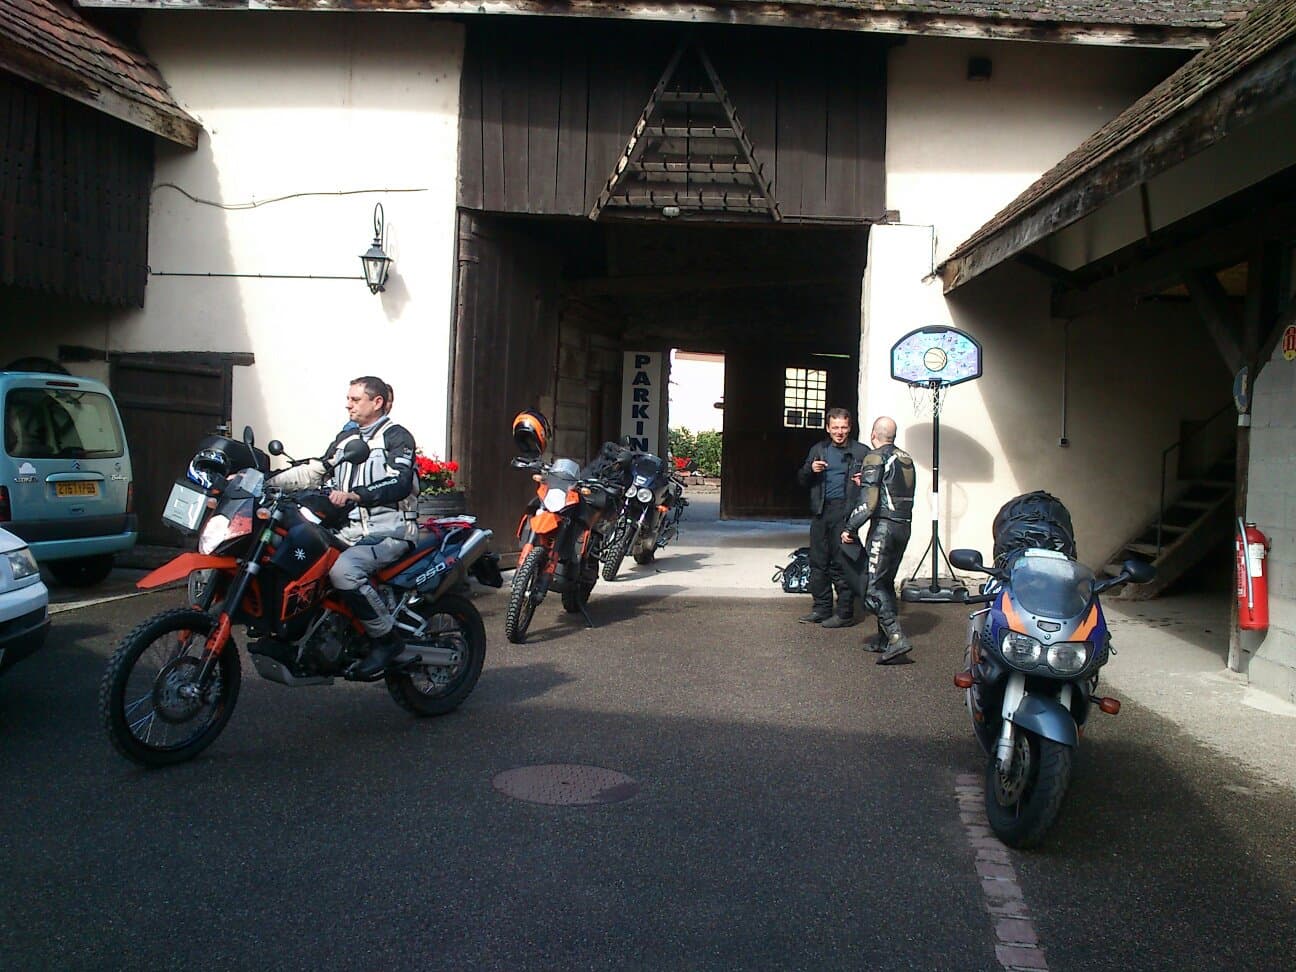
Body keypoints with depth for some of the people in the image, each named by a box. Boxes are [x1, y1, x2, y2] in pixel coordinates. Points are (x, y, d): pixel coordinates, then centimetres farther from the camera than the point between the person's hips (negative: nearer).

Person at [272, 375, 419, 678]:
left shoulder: (396, 436, -3)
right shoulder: (345, 437, 21)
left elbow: (400, 483, -19)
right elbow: (316, 471, 20)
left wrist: (354, 495, -33)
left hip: (387, 532, -8)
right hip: (349, 531, 8)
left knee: (342, 569, -34)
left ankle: (386, 638, -19)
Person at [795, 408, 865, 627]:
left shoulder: (860, 452, 3)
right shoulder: (818, 450, 15)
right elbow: (801, 479, 18)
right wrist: (810, 469, -2)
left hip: (844, 511, -5)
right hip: (820, 511, 5)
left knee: (841, 564, -4)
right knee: (818, 562, 8)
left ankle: (845, 614, 4)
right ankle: (821, 609, 18)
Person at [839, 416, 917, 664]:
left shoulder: (875, 458, -9)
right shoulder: (906, 458, 14)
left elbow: (869, 502, -17)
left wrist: (850, 528, -11)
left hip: (883, 526, -8)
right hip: (904, 526, 8)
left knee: (873, 585, -7)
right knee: (886, 582, 16)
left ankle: (896, 638, -18)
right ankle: (884, 638, 19)